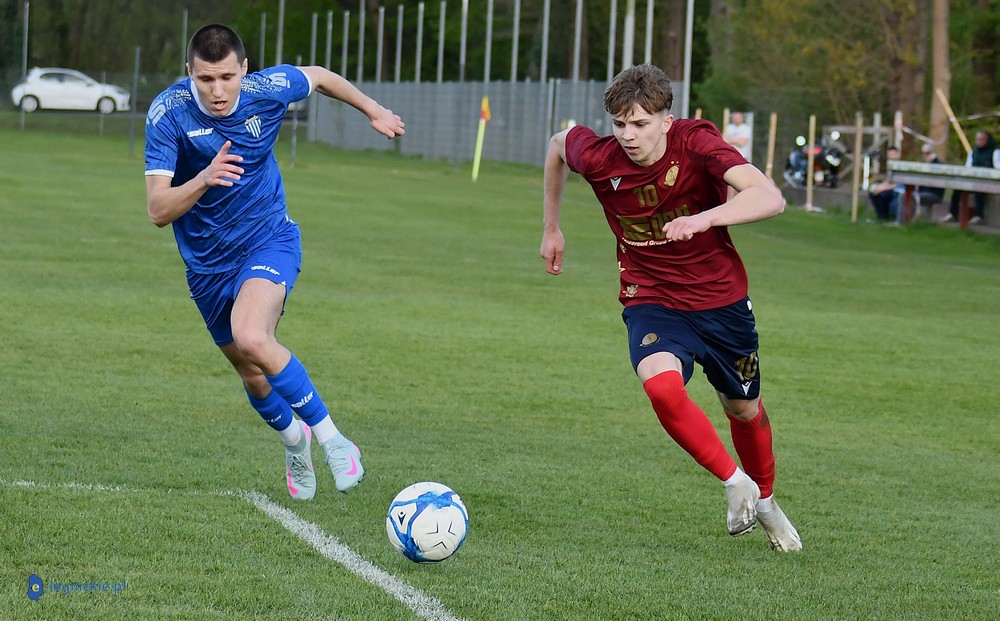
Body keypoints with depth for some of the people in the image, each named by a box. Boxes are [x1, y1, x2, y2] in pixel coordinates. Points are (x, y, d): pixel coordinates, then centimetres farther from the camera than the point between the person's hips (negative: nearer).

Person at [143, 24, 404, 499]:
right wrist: (203, 179, -44)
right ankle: (293, 438, 47)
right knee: (253, 376, 14)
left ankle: (330, 438, -19)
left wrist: (374, 111, 19)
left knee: (250, 337, -31)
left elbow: (319, 77, 8)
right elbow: (158, 211, -26)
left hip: (269, 242, -2)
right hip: (207, 263, 2)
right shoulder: (168, 113, -22)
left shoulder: (269, 90, -17)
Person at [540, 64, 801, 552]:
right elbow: (558, 143, 9)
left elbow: (770, 198, -37)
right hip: (650, 300, 0)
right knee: (661, 384, -31)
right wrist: (551, 229, 17)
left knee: (743, 409, 18)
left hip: (721, 297, 0)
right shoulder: (598, 159, -18)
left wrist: (704, 219, -52)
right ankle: (735, 483, -10)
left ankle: (764, 501, 49)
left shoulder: (697, 142, -24)